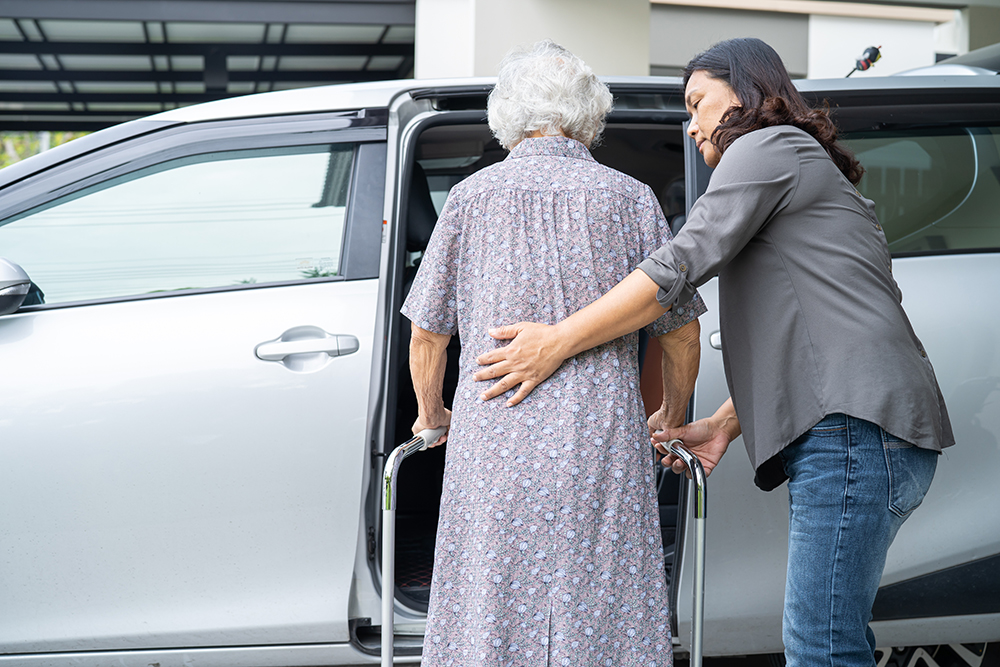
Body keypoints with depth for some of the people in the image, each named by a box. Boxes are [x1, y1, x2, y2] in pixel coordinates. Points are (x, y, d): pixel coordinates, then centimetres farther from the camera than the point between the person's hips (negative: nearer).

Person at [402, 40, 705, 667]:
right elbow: (680, 332, 11)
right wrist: (672, 417, 27)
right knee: (601, 610, 3)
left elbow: (427, 334, 9)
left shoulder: (473, 195, 8)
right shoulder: (629, 197, 7)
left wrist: (431, 414, 27)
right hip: (603, 442, 0)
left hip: (495, 439, 1)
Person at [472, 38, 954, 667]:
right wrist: (725, 424, 21)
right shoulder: (810, 170, 32)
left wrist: (558, 340, -9)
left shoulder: (768, 145, 2)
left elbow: (683, 263, -11)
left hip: (855, 425, -10)